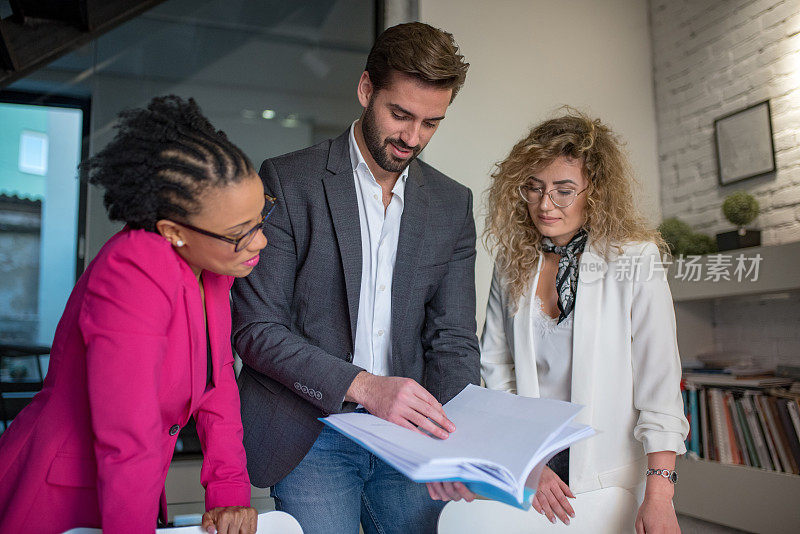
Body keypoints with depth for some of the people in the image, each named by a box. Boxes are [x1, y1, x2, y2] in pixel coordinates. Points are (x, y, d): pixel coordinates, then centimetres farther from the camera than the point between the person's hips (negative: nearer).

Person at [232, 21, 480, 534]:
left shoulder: (453, 204, 4)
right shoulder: (286, 181, -7)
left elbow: (454, 340, 2)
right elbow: (256, 329, -11)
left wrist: (449, 434, -15)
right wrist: (363, 386, -23)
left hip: (407, 434, 4)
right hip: (310, 434, -3)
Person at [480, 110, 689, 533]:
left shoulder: (634, 259, -11)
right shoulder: (512, 261, -1)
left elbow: (659, 382, -13)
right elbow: (496, 364, -1)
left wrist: (659, 497, -17)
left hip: (609, 470, -2)